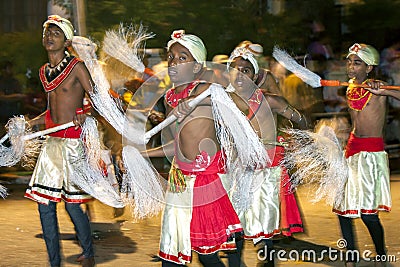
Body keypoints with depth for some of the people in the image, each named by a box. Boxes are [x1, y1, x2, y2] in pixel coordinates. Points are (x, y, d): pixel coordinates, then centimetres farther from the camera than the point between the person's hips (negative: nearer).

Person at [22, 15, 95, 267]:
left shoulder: (76, 66, -7)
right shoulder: (45, 71, 13)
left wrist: (85, 113, -28)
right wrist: (27, 124, 18)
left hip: (72, 142, -7)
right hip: (52, 142, 7)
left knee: (72, 204, -3)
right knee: (45, 204, 3)